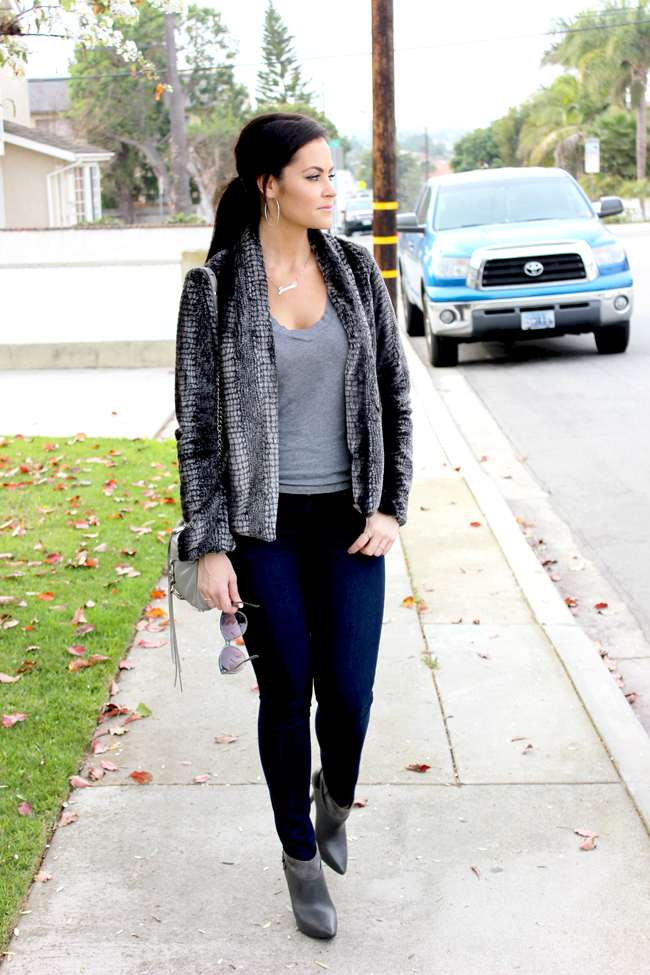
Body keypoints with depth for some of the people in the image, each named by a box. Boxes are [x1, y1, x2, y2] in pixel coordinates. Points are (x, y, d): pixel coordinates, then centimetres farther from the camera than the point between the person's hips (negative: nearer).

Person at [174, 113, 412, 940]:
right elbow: (196, 423, -5)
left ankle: (336, 796, 37)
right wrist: (209, 546, -8)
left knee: (348, 693, 2)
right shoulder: (215, 287, -7)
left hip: (347, 521, 2)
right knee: (286, 694, 8)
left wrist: (391, 506, 0)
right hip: (263, 525, -2)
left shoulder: (355, 270, 2)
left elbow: (394, 394, 7)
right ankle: (302, 857, 29)